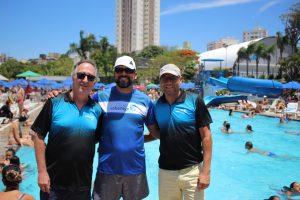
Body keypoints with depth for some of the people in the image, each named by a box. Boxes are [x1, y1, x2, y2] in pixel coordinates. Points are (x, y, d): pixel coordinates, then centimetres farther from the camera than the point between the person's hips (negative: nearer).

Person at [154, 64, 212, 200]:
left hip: (192, 170, -3)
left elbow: (206, 136, -8)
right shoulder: (157, 105, 3)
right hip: (165, 171, 3)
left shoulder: (194, 101, -8)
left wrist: (206, 171, -12)